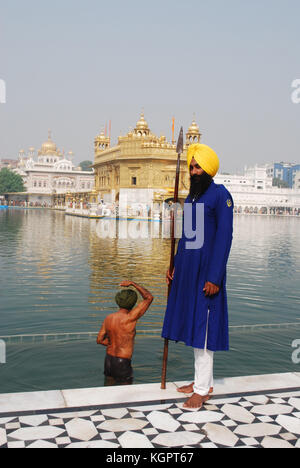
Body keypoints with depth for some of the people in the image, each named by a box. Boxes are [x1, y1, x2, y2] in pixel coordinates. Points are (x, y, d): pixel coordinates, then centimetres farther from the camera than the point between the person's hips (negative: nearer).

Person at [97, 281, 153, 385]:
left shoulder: (108, 318, 0)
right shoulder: (130, 318, -20)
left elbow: (99, 340, 8)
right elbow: (149, 298, -16)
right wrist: (132, 284, -9)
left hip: (108, 359, 7)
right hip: (122, 363, -7)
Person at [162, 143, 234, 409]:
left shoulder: (220, 195, -9)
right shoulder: (192, 196, 15)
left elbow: (224, 237, -14)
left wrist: (214, 277, -18)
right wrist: (175, 266, 15)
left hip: (206, 268, -8)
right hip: (187, 268, 8)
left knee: (202, 326, -3)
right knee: (192, 324, 12)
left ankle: (202, 390, 9)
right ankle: (204, 381, 25)